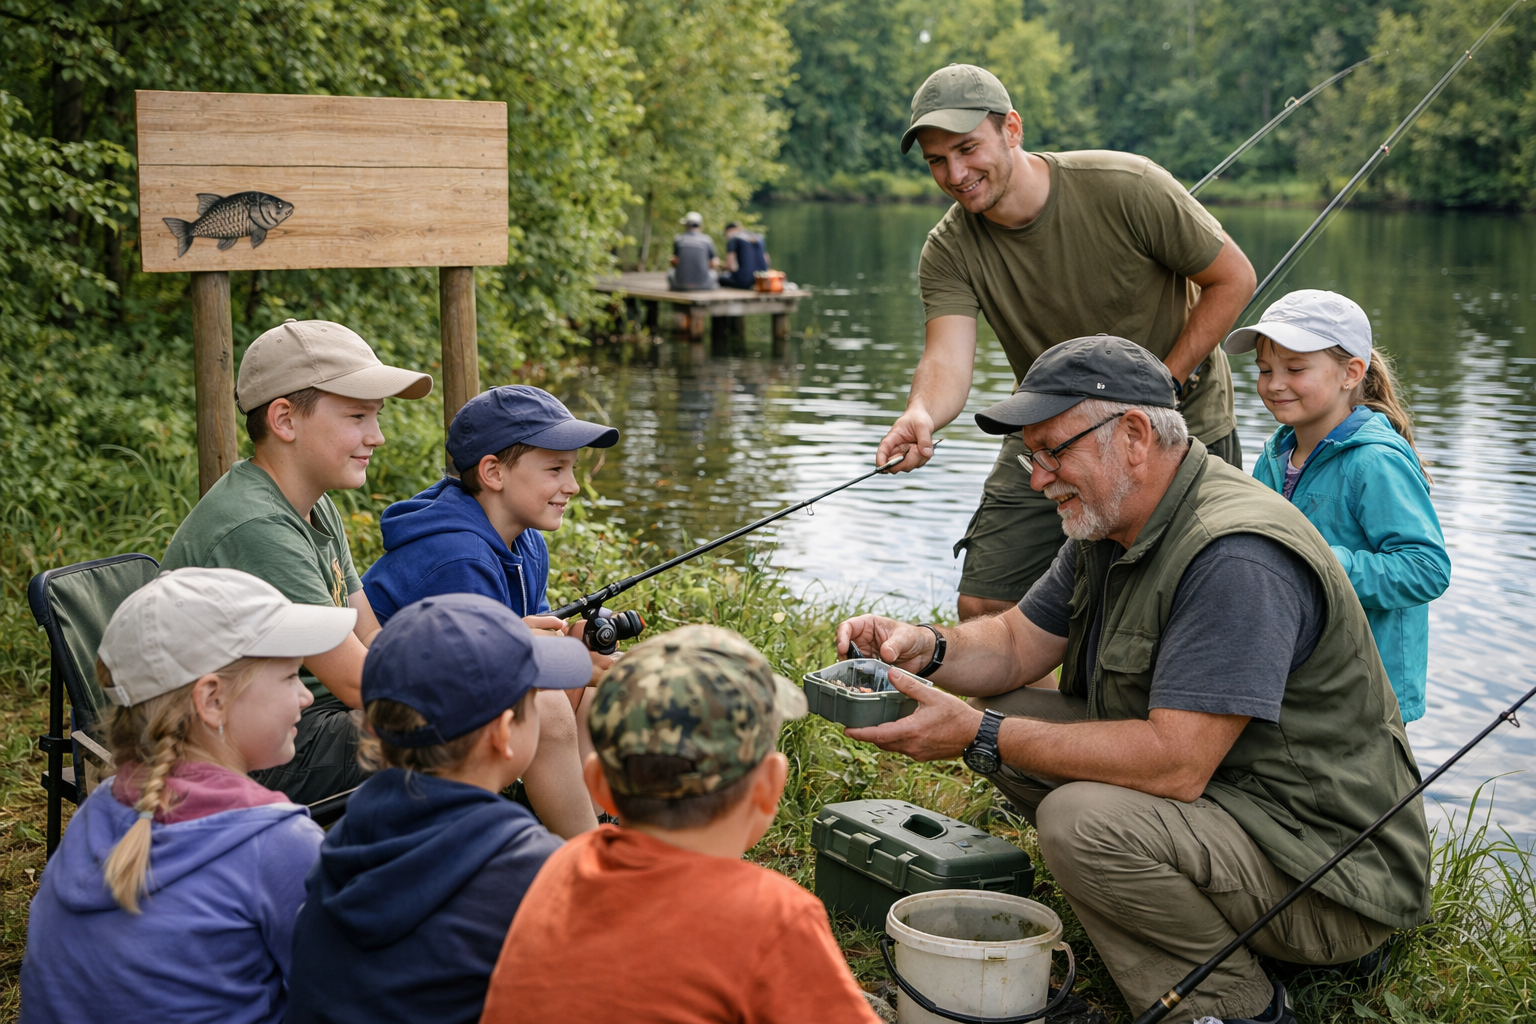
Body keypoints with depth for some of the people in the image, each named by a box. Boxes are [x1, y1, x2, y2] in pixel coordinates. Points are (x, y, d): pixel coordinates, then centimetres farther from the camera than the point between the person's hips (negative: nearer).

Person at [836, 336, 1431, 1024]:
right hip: (1218, 796, 10)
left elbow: (1175, 763, -32)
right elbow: (1017, 645, 13)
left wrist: (979, 736, -27)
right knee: (1008, 717, 3)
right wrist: (929, 648, -9)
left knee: (1085, 819, -31)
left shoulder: (1236, 558, -27)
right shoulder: (1109, 524, 4)